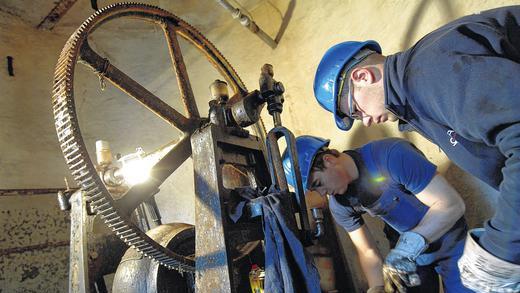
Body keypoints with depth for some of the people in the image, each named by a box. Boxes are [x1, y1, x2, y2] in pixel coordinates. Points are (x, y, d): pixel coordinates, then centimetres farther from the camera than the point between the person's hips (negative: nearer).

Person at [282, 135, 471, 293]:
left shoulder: (390, 155, -33)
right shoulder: (339, 204, -14)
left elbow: (453, 204, -31)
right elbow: (368, 252, -6)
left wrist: (412, 242, -41)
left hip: (449, 245, -3)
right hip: (411, 255, 4)